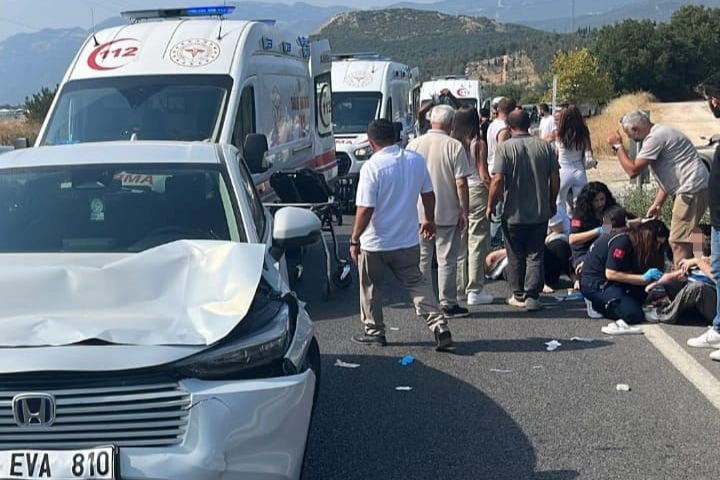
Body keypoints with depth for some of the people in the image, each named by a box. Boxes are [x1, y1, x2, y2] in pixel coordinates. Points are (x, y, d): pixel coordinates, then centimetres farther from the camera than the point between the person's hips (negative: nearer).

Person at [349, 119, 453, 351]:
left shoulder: (372, 167, -19)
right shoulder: (416, 160, -2)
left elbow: (365, 209, -20)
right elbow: (428, 194, 8)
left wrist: (354, 239, -10)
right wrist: (429, 219, 25)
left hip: (374, 243, -4)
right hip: (408, 240, 5)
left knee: (371, 288, 15)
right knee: (417, 283, 14)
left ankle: (374, 332, 25)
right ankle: (440, 326, 3)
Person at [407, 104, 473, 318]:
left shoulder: (414, 144, 1)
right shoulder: (454, 146, -10)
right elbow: (461, 183, -12)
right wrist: (464, 211, -4)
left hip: (419, 214, 4)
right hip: (447, 213, -3)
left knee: (421, 260, 13)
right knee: (447, 260, 4)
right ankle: (448, 304, 9)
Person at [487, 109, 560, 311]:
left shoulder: (505, 147, -11)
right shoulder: (544, 146, 0)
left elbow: (498, 180, -17)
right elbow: (555, 178, 2)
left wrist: (491, 205, -4)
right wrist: (552, 203, 16)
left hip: (514, 213, -2)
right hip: (540, 212, 2)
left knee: (516, 257, 12)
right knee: (535, 256, 8)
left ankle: (519, 295, 21)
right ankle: (532, 296, 2)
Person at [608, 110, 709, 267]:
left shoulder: (655, 138, -14)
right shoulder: (659, 133, 19)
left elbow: (633, 170, -16)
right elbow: (666, 177, 21)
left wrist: (618, 145, -5)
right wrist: (657, 204, 17)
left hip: (692, 189, -11)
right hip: (691, 189, 11)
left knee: (678, 242, -10)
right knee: (681, 240, 16)